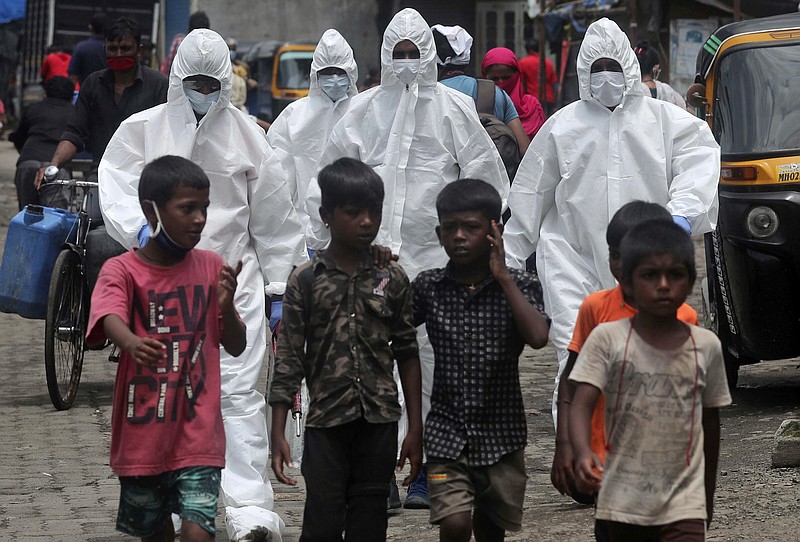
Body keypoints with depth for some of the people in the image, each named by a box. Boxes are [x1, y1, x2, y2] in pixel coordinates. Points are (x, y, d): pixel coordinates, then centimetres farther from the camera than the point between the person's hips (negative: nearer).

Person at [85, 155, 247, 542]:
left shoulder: (210, 267, 4)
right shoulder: (122, 271, -6)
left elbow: (236, 347, 8)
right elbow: (110, 319, -27)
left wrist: (226, 304, -13)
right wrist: (132, 343, -51)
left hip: (197, 433, 1)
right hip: (142, 434, -1)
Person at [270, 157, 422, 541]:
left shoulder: (392, 279, 4)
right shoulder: (306, 280, -1)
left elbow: (407, 354, 8)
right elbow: (288, 359, -1)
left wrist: (415, 427, 5)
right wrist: (277, 434, -6)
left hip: (379, 422, 2)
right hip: (326, 423, -2)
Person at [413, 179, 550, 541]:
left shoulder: (518, 286, -4)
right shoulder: (428, 287, 1)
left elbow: (538, 337, -21)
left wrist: (502, 276, -18)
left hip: (502, 433, 0)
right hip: (447, 432, 0)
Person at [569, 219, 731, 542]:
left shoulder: (707, 346, 0)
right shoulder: (607, 339, -7)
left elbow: (710, 423, 11)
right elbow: (581, 405, -16)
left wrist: (709, 494, 18)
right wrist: (583, 453, -36)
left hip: (683, 501, 0)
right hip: (624, 498, 0)